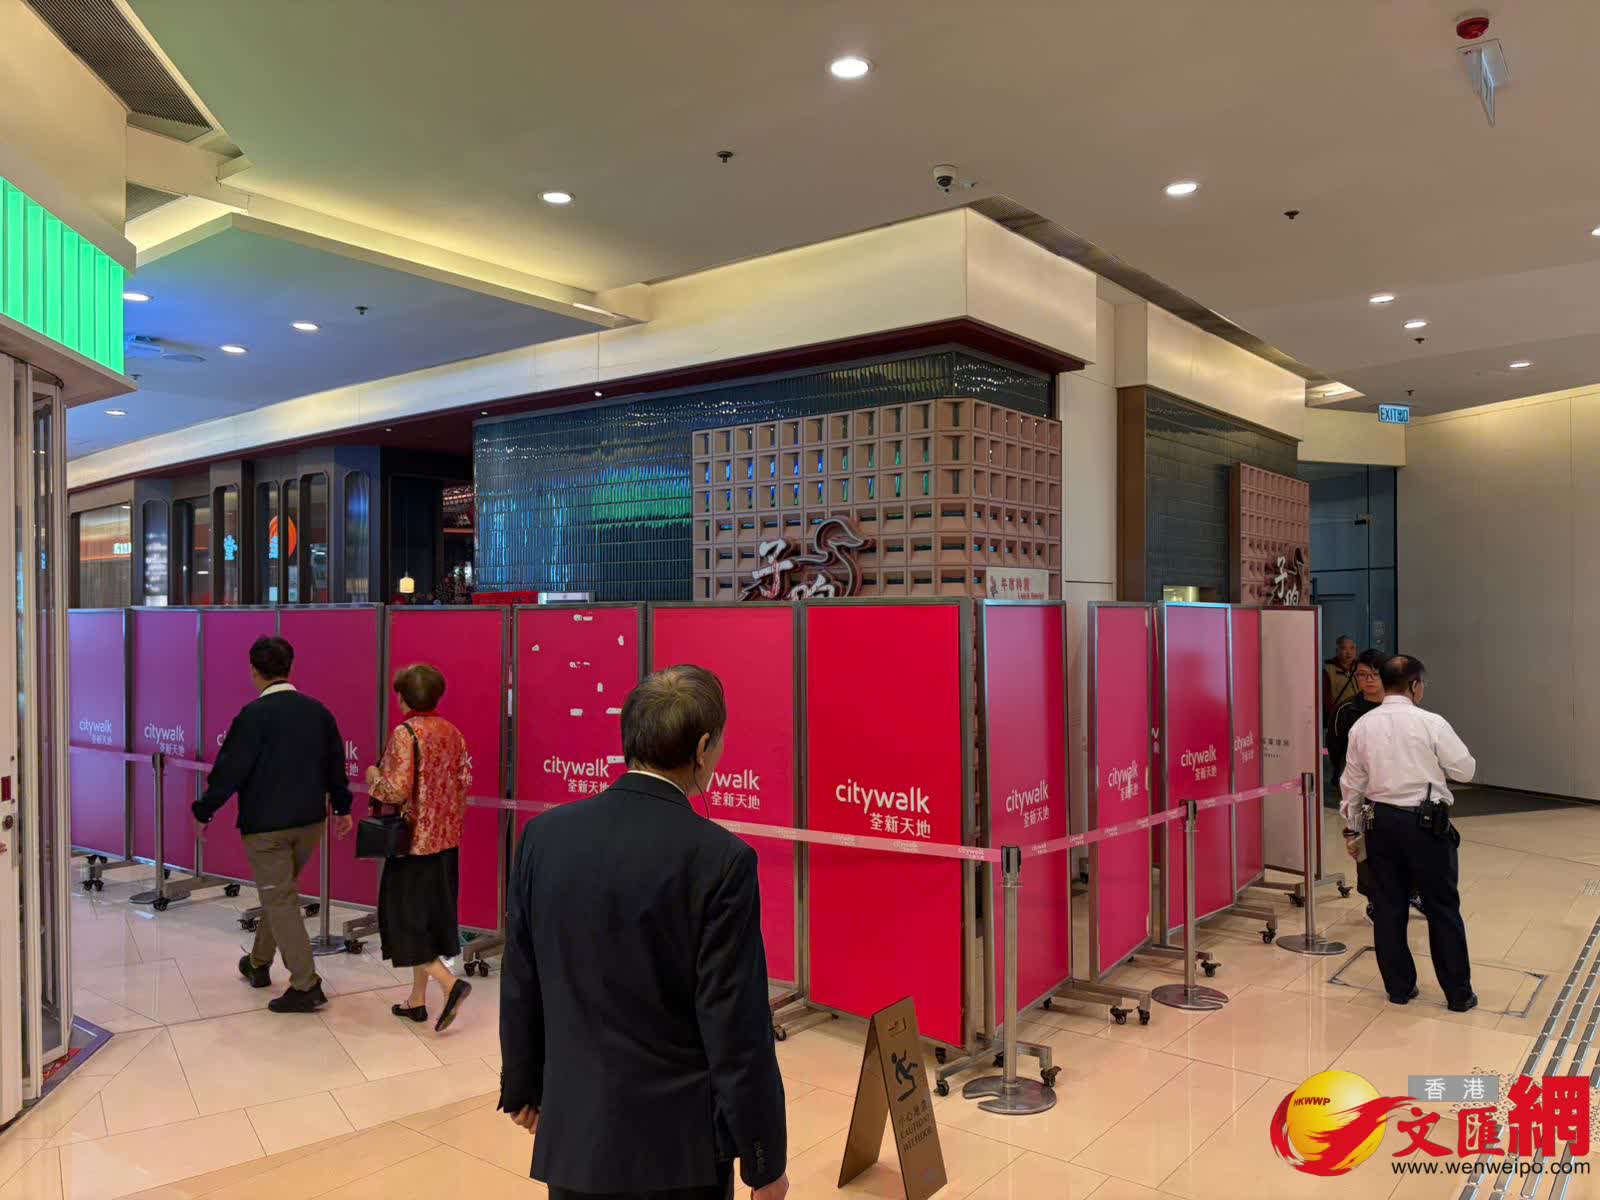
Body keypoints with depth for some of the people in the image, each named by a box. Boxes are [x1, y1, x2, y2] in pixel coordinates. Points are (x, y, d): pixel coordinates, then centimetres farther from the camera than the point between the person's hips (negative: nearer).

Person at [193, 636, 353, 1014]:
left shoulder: (254, 714, -15)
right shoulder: (317, 710, 4)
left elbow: (229, 769, -13)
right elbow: (335, 761, 13)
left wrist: (204, 812, 1)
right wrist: (342, 806, 25)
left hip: (266, 824, -6)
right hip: (310, 820, 6)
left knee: (279, 899, -1)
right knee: (279, 891, 23)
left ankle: (306, 985, -4)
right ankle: (259, 963, 39)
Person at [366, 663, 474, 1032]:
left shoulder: (405, 733, -15)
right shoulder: (452, 732, 5)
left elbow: (396, 791, -20)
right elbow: (465, 783, 9)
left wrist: (374, 777, -1)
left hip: (413, 840, -7)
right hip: (446, 839, 7)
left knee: (404, 918, 3)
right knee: (429, 916, 15)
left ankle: (451, 984, -10)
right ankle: (418, 999, 22)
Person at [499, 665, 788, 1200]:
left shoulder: (545, 835, -6)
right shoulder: (720, 859, -20)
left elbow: (520, 987, 4)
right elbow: (736, 1026, -16)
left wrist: (523, 1087, 19)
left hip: (573, 1130, 4)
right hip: (678, 1144, -4)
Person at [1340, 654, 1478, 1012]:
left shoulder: (1362, 726, 0)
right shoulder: (1431, 724, -12)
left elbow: (1352, 783, 6)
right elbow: (1465, 770, -4)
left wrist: (1352, 828, 15)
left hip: (1381, 822, 4)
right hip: (1426, 822, -3)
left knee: (1388, 906, 11)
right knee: (1443, 908, 8)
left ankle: (1399, 987, 20)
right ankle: (1458, 994, 17)